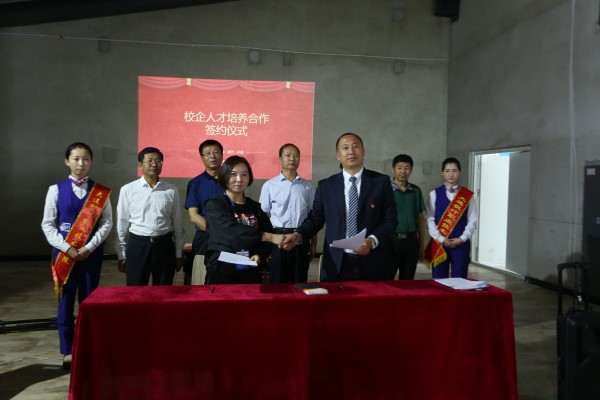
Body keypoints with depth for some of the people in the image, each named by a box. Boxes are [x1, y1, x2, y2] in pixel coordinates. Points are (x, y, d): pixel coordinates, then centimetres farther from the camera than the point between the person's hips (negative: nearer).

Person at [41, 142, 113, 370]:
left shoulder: (101, 192, 2)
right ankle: (68, 352, 19)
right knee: (66, 302, 6)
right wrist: (67, 249, -11)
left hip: (92, 253, 0)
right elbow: (47, 224, 0)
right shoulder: (56, 190, 1)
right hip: (64, 252, 0)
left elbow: (107, 222, -1)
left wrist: (89, 247, -12)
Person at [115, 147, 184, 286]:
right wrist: (121, 255, 4)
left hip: (164, 245, 1)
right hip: (137, 245, -1)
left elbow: (177, 225, 6)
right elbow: (122, 225, 3)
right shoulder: (128, 190, -2)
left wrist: (179, 253, 8)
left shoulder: (172, 191, 1)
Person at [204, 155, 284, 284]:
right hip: (222, 271, -4)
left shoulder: (255, 207, 9)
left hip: (251, 273, 4)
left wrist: (259, 255, -15)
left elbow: (267, 236, 6)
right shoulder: (214, 204, -5)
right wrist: (270, 237, -25)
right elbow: (232, 232, -20)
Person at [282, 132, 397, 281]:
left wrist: (372, 240, -18)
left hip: (372, 264, 0)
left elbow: (390, 220, -1)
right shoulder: (326, 185, 6)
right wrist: (298, 235, -12)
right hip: (336, 265, 1)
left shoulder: (381, 181, 1)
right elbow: (315, 219, 7)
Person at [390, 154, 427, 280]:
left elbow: (421, 218, 13)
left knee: (407, 281, 12)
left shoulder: (416, 191, 8)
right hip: (390, 239, -3)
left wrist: (422, 243, 10)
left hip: (411, 240, 4)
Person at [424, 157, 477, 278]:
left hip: (461, 243, 0)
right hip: (439, 243, 0)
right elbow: (430, 220, -2)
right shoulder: (434, 194, 2)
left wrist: (462, 238, -10)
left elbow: (472, 221, 1)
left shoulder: (468, 195, 4)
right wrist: (441, 239, -11)